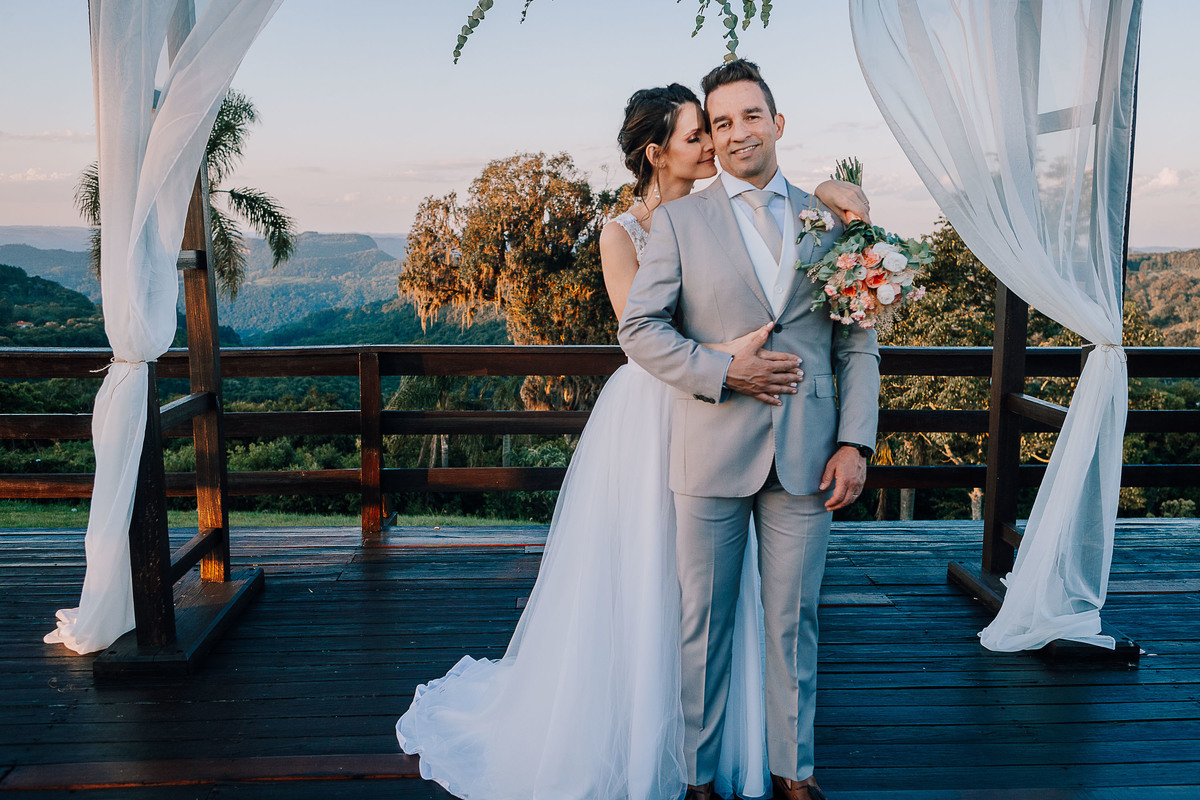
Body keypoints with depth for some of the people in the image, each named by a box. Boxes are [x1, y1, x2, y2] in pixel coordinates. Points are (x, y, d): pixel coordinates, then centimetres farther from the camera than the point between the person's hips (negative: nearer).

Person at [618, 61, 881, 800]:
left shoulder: (829, 220, 9)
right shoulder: (679, 220, 3)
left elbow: (858, 344, 8)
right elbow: (640, 328, -2)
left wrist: (855, 442, -2)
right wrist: (724, 371, -14)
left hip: (807, 456, 2)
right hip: (712, 452, -1)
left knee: (795, 621, 12)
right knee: (705, 623, 9)